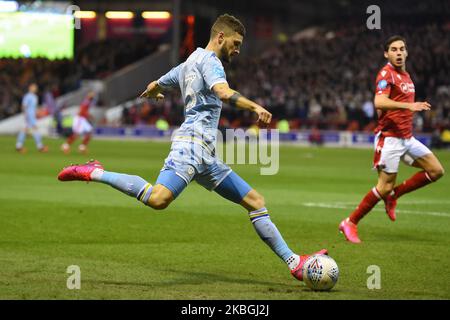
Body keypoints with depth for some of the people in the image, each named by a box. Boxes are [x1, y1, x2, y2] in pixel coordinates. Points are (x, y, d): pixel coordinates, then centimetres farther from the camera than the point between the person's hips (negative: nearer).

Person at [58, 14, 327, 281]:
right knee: (158, 198, -32)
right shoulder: (209, 60, -2)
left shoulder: (187, 65, 27)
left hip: (206, 156, 11)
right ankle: (94, 173, -18)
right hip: (194, 142, -11)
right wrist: (255, 107, -34)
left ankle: (294, 262, 6)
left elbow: (153, 87, 42)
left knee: (254, 200, 8)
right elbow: (224, 93, -23)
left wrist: (151, 93, 65)